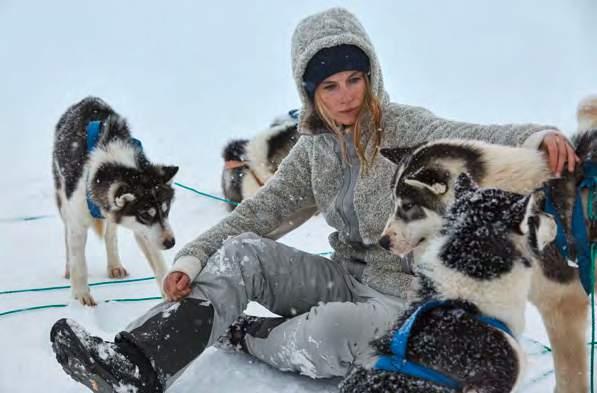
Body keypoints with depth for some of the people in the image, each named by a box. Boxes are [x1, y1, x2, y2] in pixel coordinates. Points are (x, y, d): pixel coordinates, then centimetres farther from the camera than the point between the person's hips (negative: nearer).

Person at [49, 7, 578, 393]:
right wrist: (194, 255, -12)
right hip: (347, 276, 5)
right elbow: (265, 207, 1)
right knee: (243, 253, -15)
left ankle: (253, 341, -3)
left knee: (329, 333, -36)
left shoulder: (399, 126, -11)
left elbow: (470, 141, -28)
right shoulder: (314, 148, 5)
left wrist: (536, 135, -50)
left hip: (401, 293, -5)